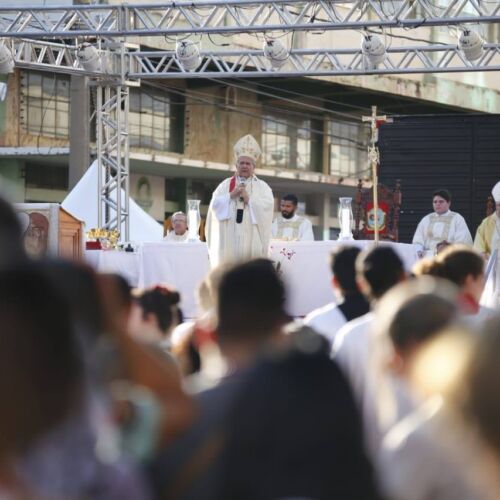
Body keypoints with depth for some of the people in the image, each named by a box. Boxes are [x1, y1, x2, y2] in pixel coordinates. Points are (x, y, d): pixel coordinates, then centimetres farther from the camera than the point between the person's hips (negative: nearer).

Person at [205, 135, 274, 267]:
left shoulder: (262, 186, 12)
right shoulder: (225, 184, 15)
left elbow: (268, 206, -4)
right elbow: (215, 204, 2)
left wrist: (249, 199, -9)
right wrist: (231, 195, -9)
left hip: (252, 239, -1)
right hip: (229, 239, 1)